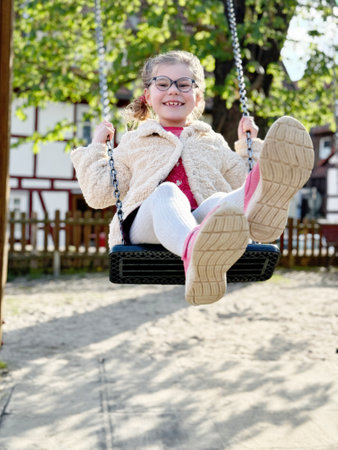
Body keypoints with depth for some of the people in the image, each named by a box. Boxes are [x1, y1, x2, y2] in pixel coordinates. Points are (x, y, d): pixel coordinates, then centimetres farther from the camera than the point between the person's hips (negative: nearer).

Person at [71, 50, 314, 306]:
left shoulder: (213, 143, 33)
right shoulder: (133, 143, 29)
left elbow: (241, 183, 26)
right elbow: (99, 195, 22)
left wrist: (247, 148, 24)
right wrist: (97, 148, 22)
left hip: (199, 220, 2)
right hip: (145, 225, -1)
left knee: (219, 201, -34)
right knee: (166, 193, -37)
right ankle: (194, 254, -73)